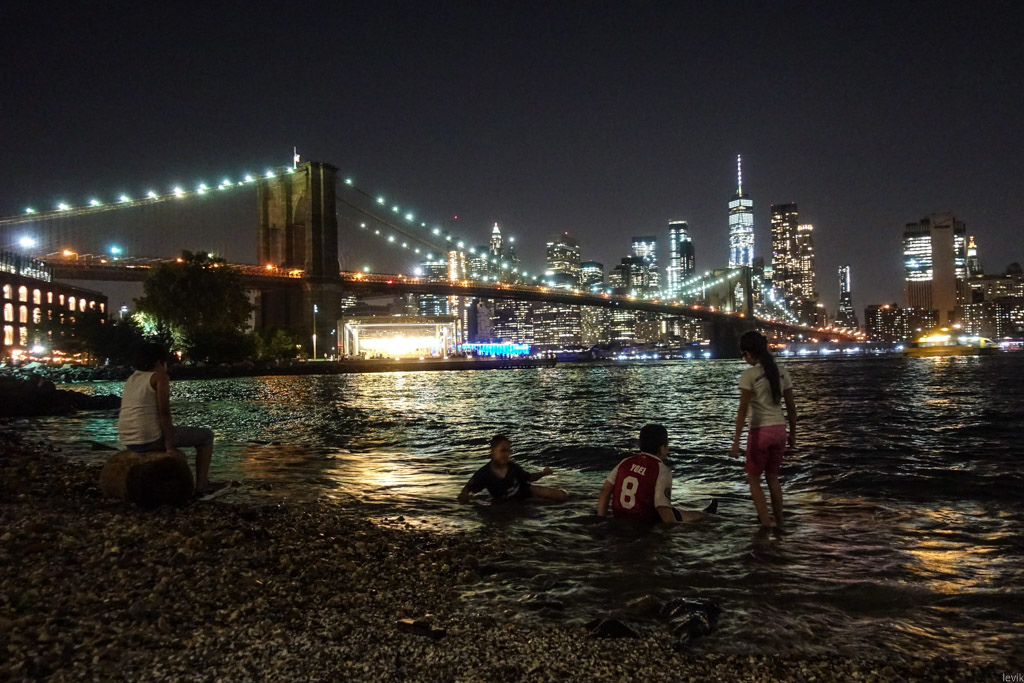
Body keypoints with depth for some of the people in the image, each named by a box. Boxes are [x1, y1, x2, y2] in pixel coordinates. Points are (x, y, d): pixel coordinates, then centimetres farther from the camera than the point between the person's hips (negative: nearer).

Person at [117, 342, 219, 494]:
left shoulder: (131, 379, 17)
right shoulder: (160, 377, -7)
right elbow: (164, 413, -15)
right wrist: (170, 446, -14)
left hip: (129, 441, 9)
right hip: (151, 438, -8)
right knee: (206, 436, 9)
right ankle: (201, 484, 7)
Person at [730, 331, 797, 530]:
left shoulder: (749, 375, -11)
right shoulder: (781, 372, 5)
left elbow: (743, 410, -15)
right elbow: (791, 406, 8)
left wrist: (736, 441, -13)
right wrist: (793, 434, 18)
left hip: (760, 431, -5)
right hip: (779, 430, 5)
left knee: (753, 478, 11)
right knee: (772, 477, 20)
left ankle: (766, 521, 2)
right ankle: (778, 520, 23)